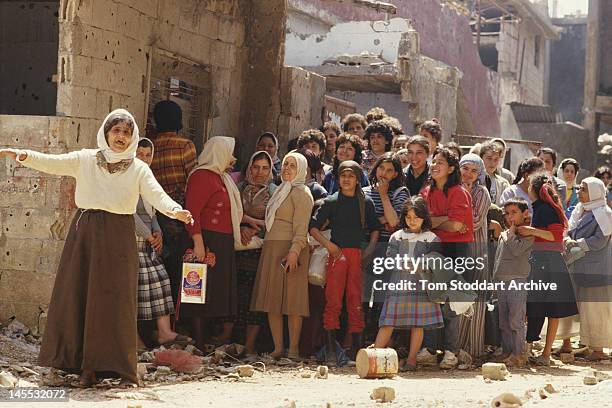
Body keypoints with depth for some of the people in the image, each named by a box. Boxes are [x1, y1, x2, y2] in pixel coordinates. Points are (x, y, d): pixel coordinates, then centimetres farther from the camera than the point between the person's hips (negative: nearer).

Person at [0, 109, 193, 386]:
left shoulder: (139, 169, 5)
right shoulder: (85, 159, 7)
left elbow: (156, 195, -8)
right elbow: (52, 163, -4)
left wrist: (174, 209, -30)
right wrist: (24, 156, -23)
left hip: (119, 238, -1)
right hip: (84, 233, 1)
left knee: (114, 299, -3)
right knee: (77, 294, -1)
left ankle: (116, 364, 1)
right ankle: (80, 362, 4)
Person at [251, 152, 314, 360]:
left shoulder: (301, 192, -4)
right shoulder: (280, 190, 22)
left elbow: (301, 227, -13)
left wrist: (294, 251, -22)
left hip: (289, 249, -9)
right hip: (271, 249, 9)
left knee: (291, 300, -8)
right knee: (271, 299, 3)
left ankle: (293, 349, -6)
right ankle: (278, 347, 6)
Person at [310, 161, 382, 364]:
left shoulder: (366, 202, 10)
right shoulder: (331, 201, 4)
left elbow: (374, 228, 19)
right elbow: (313, 227, 3)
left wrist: (370, 249, 4)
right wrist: (328, 245, -8)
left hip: (358, 254, 2)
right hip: (337, 254, -2)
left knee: (356, 302, 4)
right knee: (333, 301, -6)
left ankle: (357, 348, 9)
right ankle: (330, 349, -4)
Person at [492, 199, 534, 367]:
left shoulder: (527, 234, -3)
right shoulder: (503, 235, 18)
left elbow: (517, 250, -20)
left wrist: (511, 233, -6)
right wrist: (495, 277, 17)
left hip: (517, 281, -7)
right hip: (501, 282, 8)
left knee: (516, 320, -8)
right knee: (503, 322, 10)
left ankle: (519, 354, -3)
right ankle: (507, 353, 16)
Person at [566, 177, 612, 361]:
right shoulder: (579, 210, 14)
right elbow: (569, 231, 11)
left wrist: (576, 244, -11)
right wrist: (568, 241, -11)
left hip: (596, 269, -7)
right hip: (579, 268, 7)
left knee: (595, 309, -4)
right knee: (584, 309, 9)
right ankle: (590, 346, 15)